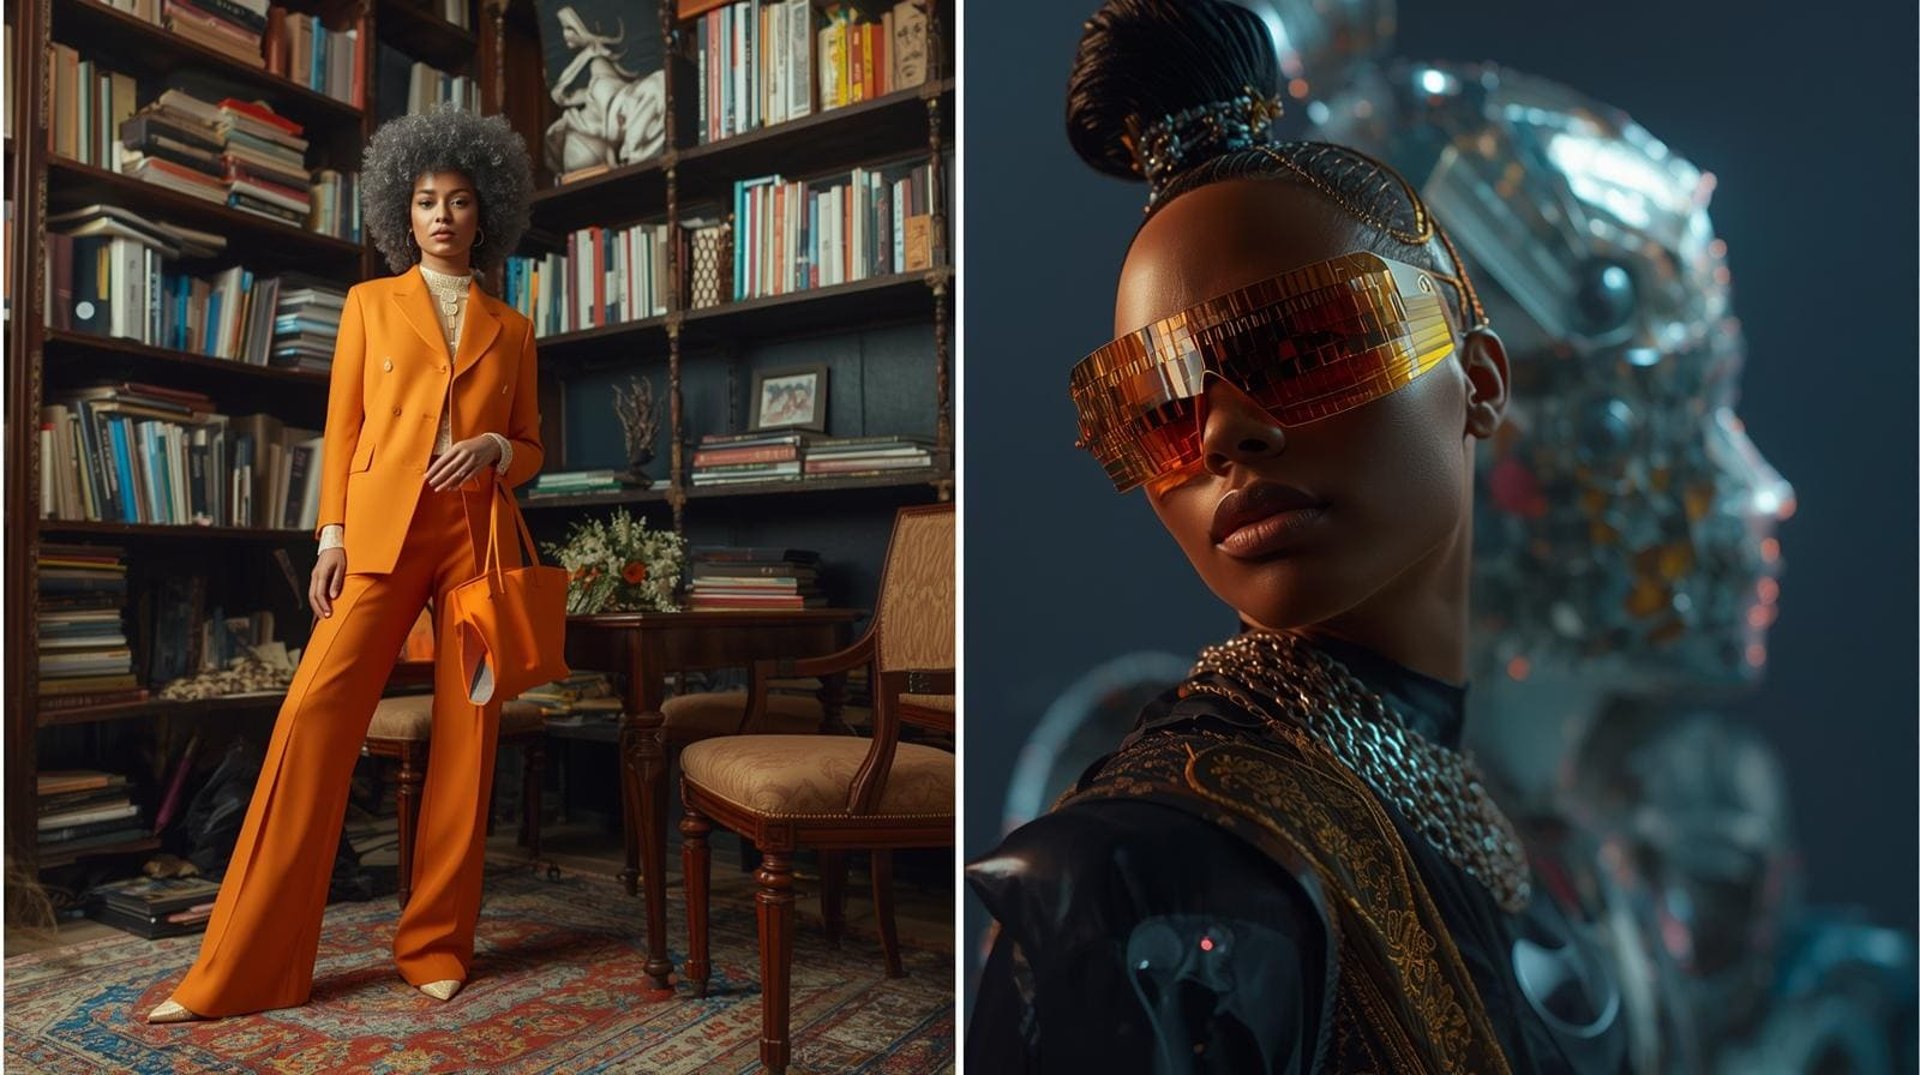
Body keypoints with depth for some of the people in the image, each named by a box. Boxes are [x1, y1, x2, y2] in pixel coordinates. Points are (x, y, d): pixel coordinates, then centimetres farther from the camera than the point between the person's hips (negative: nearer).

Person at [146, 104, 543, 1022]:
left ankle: (437, 945, 11)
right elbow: (341, 432, 9)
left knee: (467, 732, -1)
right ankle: (241, 967, 1)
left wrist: (494, 448, -7)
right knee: (314, 715, -10)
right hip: (381, 533, -1)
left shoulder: (511, 328, 15)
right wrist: (331, 536, -2)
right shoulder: (370, 303, 14)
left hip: (476, 538, 1)